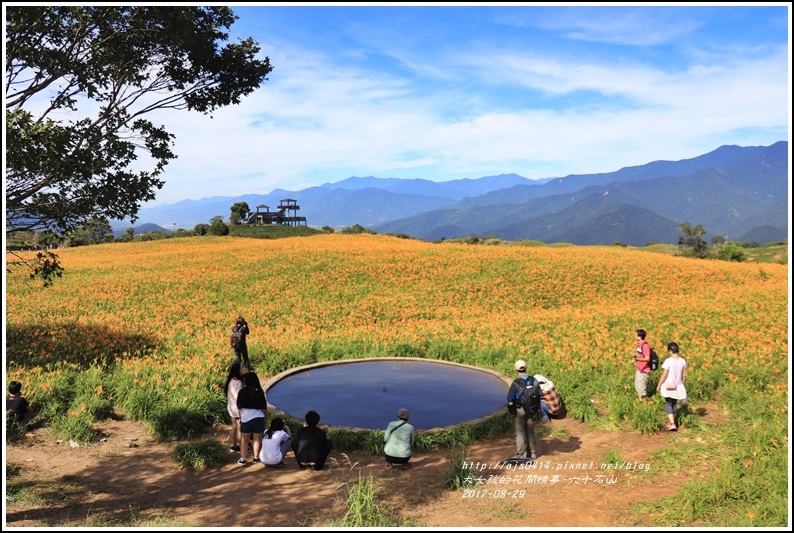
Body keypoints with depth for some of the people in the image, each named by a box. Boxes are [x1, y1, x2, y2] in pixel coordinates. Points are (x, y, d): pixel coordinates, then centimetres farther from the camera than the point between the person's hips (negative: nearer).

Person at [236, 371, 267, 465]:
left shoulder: (242, 392, -6)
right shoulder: (259, 393, -8)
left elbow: (239, 407, 0)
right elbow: (264, 409, -4)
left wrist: (240, 417, 13)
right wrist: (264, 414, 16)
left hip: (245, 419, 2)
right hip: (258, 418, -2)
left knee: (244, 439, 16)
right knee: (257, 439, 12)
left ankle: (243, 458, 16)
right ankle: (256, 457, 20)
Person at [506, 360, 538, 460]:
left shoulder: (515, 383, -20)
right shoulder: (533, 380, -7)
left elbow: (509, 398, -12)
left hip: (519, 410, -4)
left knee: (520, 432, 6)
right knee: (530, 431, 16)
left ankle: (521, 454, 9)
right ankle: (532, 453, 23)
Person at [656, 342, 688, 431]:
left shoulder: (668, 361, -18)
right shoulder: (683, 361, -3)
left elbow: (664, 375, -15)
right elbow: (684, 375, 4)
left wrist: (659, 385, -4)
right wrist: (683, 385, 18)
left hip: (668, 386, -5)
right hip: (678, 387, 5)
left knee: (668, 405, 2)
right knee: (673, 404, 18)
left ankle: (672, 424, -8)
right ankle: (671, 422, 29)